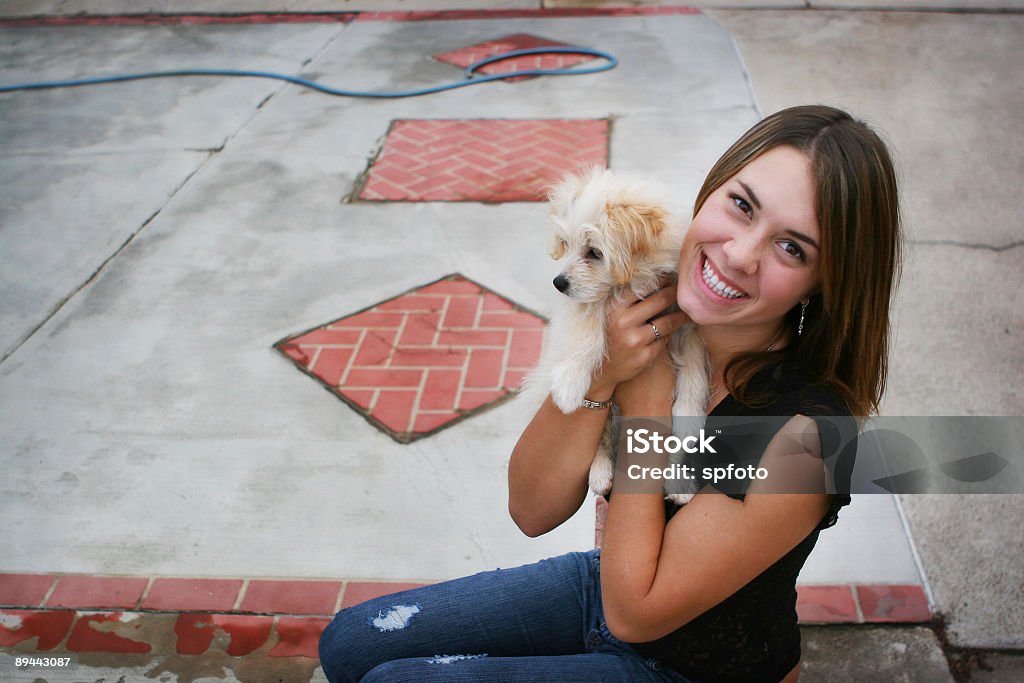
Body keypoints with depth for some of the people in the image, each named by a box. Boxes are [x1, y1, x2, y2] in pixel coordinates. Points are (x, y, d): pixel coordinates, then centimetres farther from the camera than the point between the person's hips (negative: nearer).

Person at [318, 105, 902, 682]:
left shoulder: (804, 433, -33)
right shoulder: (645, 314, -16)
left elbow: (634, 612, -25)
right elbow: (533, 510, -13)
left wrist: (646, 399, -27)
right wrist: (597, 377, -29)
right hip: (614, 581, 5)